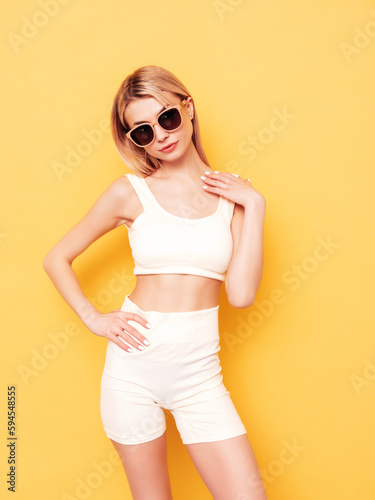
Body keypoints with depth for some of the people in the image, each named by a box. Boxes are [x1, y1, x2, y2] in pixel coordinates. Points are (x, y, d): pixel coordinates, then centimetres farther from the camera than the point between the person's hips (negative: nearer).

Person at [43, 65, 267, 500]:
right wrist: (93, 319, -4)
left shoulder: (232, 193, 2)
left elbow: (241, 294, -9)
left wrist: (254, 206, -8)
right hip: (133, 366, -1)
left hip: (200, 372, 1)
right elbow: (56, 258, 7)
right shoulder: (130, 192, -1)